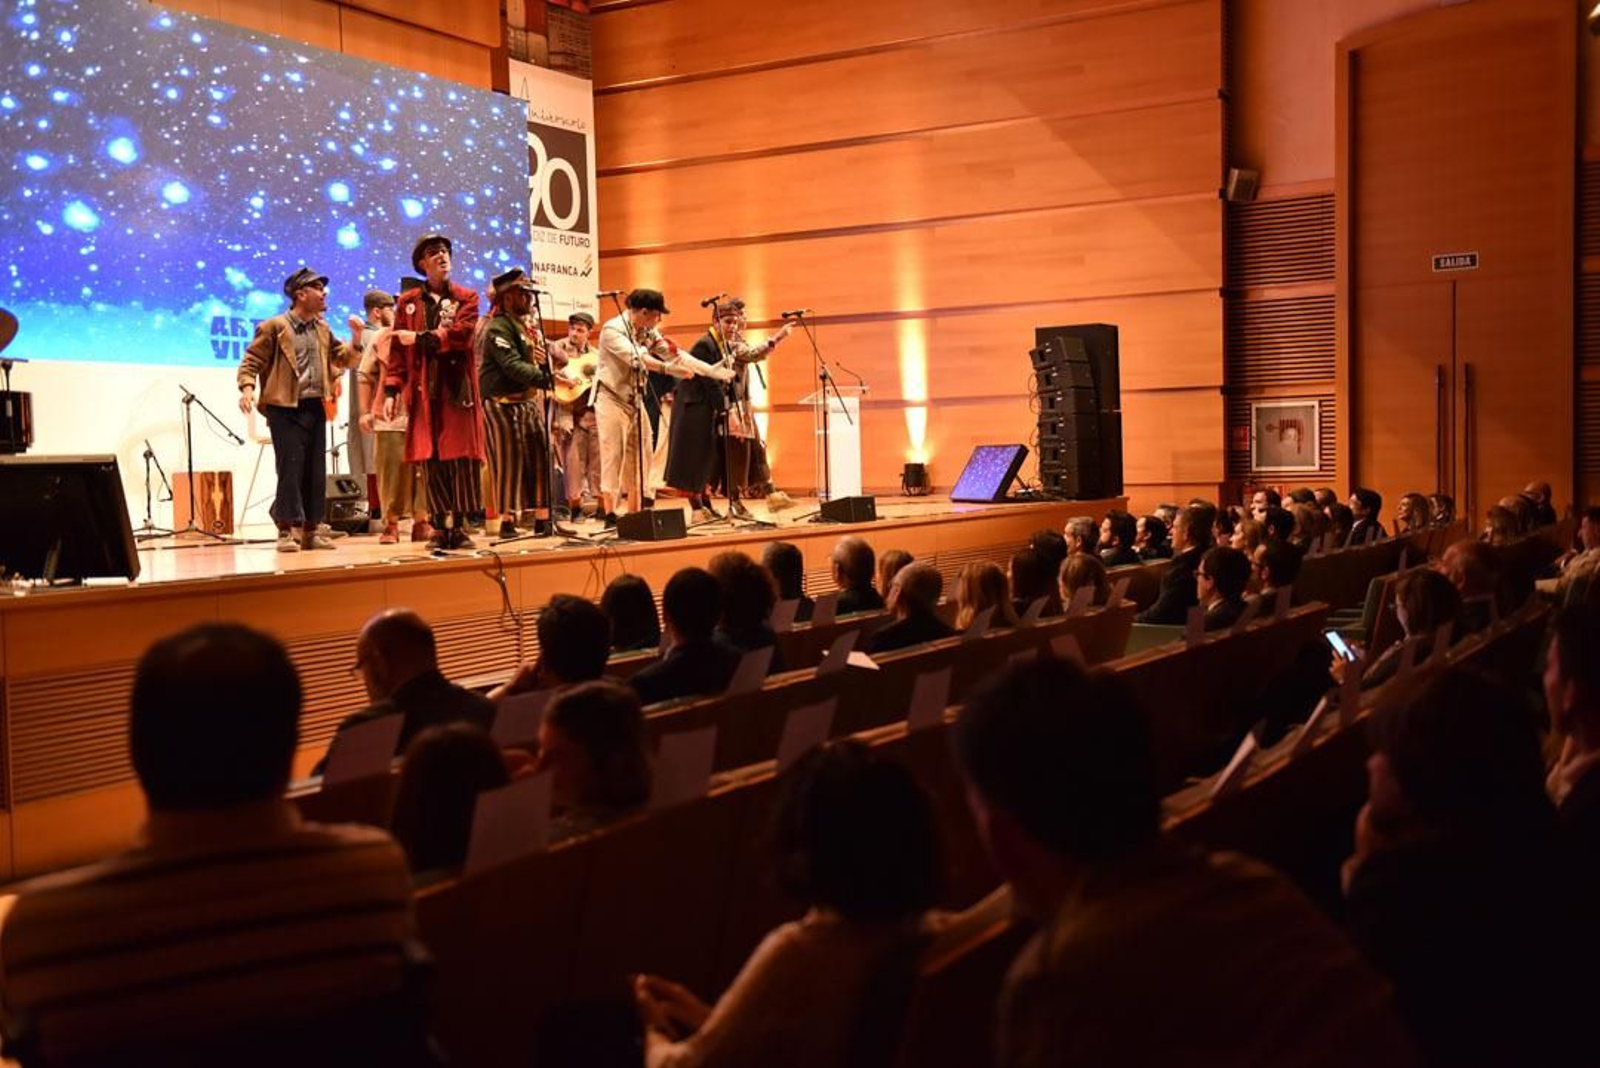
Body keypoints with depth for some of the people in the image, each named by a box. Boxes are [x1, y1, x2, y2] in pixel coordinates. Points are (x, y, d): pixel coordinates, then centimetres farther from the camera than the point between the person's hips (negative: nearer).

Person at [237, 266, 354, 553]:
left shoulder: (322, 330, 17)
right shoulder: (274, 327, -2)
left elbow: (344, 359, 20)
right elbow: (251, 361, -4)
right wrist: (247, 387, -21)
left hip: (316, 408, 6)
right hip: (286, 408, -6)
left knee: (316, 471, 5)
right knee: (290, 469, -8)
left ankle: (310, 530, 11)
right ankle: (287, 531, -3)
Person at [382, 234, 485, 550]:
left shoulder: (467, 298, 9)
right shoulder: (408, 301, 13)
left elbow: (462, 335, -9)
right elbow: (398, 349, 9)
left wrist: (420, 338, -9)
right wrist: (391, 390, 0)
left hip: (457, 389, -1)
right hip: (423, 390, 1)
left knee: (461, 457, -4)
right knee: (430, 459, -1)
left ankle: (459, 524, 2)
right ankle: (440, 526, 5)